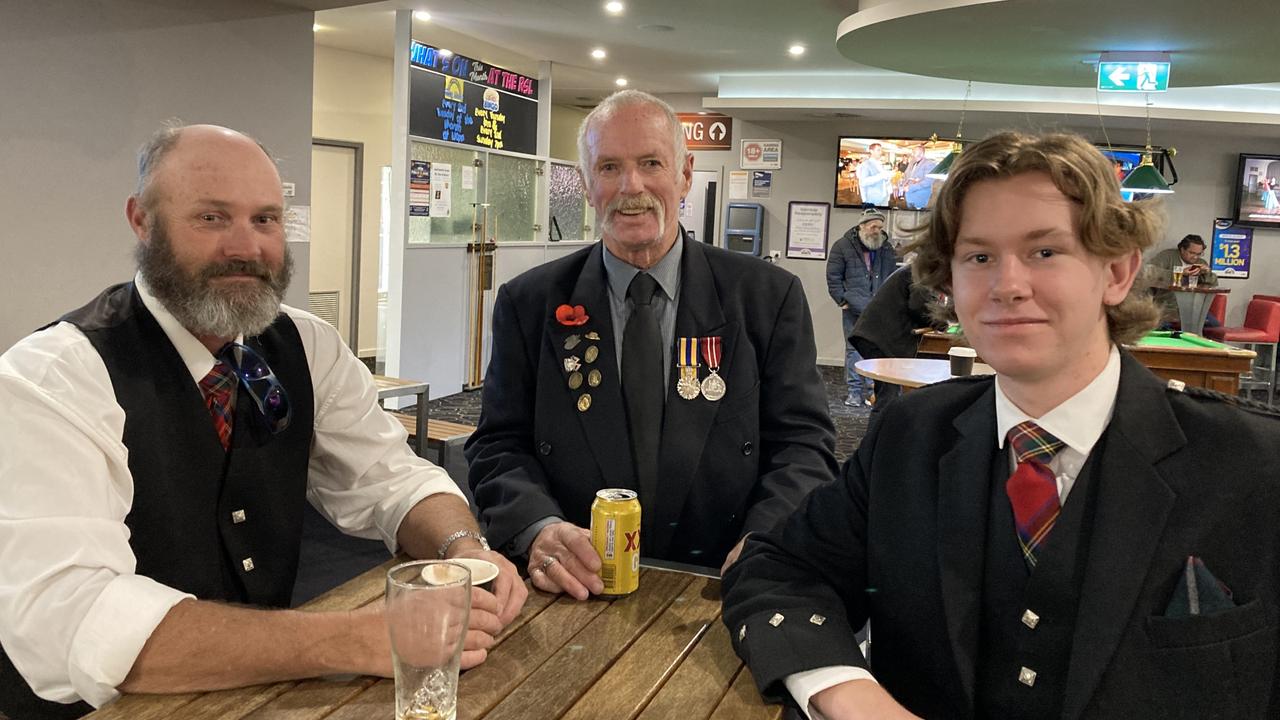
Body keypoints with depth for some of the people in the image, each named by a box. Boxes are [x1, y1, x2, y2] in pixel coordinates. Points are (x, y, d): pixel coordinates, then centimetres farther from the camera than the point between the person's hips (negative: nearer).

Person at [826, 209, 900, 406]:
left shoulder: (887, 249, 12)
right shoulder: (843, 246, -1)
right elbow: (833, 277, -1)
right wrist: (843, 301, -6)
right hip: (854, 309, -3)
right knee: (854, 348, 2)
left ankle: (871, 389, 9)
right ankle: (854, 390, 9)